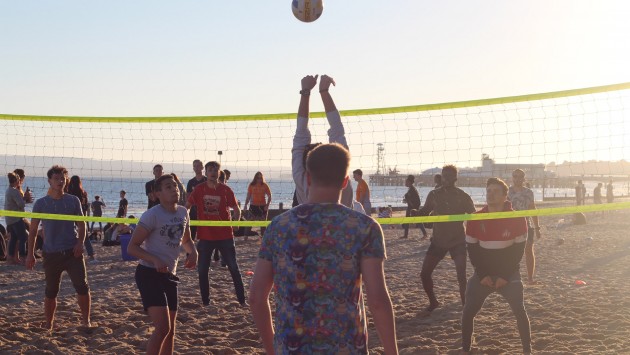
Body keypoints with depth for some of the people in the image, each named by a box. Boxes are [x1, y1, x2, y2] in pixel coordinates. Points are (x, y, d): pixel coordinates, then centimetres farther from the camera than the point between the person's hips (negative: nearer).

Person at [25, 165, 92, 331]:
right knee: (51, 292, 7)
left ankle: (86, 320, 5)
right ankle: (48, 324, 22)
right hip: (51, 253, 0)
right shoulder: (41, 203, 2)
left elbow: (81, 224, 9)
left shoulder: (73, 201, 3)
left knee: (82, 287, -9)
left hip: (72, 252, 0)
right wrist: (30, 254, 3)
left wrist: (80, 243, -8)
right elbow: (33, 229, 6)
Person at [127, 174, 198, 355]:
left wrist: (193, 252, 1)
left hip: (169, 275, 7)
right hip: (149, 275, -7)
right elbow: (132, 247, -13)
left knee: (170, 331, 13)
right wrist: (155, 260, -27)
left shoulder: (183, 212, 6)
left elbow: (186, 240, 23)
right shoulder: (152, 215, -14)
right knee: (163, 328, -19)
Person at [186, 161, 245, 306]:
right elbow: (187, 206, 7)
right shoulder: (199, 189, 1)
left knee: (233, 268, 1)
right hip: (205, 236, 2)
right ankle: (205, 301, 16)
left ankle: (242, 300, 8)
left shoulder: (226, 190, -2)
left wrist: (236, 221, -16)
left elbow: (236, 209, 3)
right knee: (202, 270, 5)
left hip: (225, 235, -2)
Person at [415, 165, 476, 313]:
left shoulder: (463, 197, -5)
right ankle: (433, 302, 21)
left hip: (458, 241, -3)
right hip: (438, 241, 3)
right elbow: (424, 211, 13)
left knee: (461, 277, -11)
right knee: (424, 274, 0)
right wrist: (415, 213, -9)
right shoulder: (434, 195, 2)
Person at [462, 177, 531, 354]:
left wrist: (505, 276, -13)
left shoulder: (517, 219, -10)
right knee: (468, 311, -7)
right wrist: (482, 275, -9)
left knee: (519, 311, -11)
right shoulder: (475, 219, -6)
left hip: (508, 273, -1)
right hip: (483, 274, 2)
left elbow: (518, 249, -7)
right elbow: (472, 249, 0)